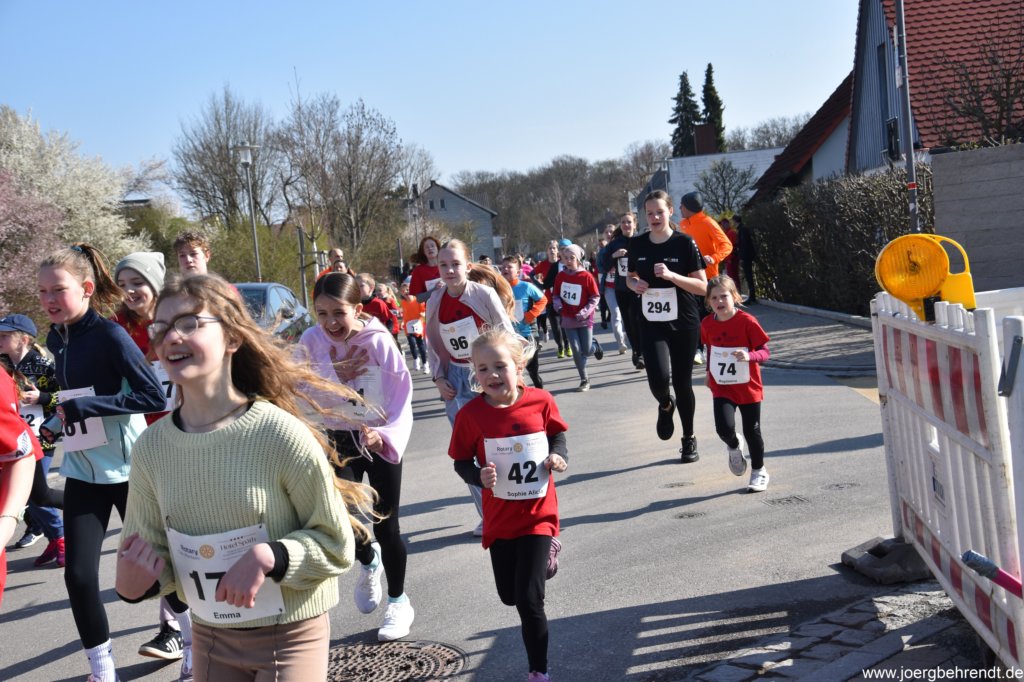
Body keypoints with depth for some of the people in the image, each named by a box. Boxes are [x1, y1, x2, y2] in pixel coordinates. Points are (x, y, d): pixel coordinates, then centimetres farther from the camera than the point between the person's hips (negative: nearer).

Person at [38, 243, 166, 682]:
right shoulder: (56, 338, 4)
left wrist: (81, 408, -24)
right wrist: (60, 409, 0)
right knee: (79, 573, 0)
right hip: (82, 471, 5)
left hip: (129, 468, -5)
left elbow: (155, 397, -23)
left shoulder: (110, 335, -16)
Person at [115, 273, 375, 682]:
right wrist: (135, 585, -16)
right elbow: (154, 550, 4)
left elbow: (335, 545, -13)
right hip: (209, 637, 4)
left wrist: (269, 557, -28)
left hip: (290, 635, -4)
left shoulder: (279, 433, -21)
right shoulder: (150, 447, -6)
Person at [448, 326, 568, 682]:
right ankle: (543, 559, 54)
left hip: (538, 515, -2)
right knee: (508, 596, 20)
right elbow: (462, 462, -6)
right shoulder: (471, 414, -15)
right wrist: (479, 476, -26)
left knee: (528, 600, -7)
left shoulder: (540, 401, -13)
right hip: (500, 518, 2)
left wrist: (559, 456, -13)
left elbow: (557, 434, 6)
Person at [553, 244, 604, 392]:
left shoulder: (586, 276, -12)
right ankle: (585, 380, 11)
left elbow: (595, 297, -7)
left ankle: (594, 344, 37)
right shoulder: (560, 276, -3)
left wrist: (584, 312, -18)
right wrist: (558, 306, -11)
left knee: (586, 351, 0)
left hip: (584, 319, -2)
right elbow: (556, 295, 9)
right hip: (568, 319, 2)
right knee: (576, 350, -3)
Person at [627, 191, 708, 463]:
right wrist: (634, 284, -5)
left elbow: (703, 287, -9)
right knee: (658, 379, -18)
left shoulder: (684, 243, -7)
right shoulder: (637, 245, 3)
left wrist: (671, 275, -22)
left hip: (684, 323, -2)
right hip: (652, 323, 2)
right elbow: (631, 277, 19)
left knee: (682, 382, 5)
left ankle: (689, 439, 27)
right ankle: (666, 406, 20)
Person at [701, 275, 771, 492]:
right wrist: (709, 372, 18)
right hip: (721, 387, 2)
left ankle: (759, 472, 30)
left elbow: (765, 352, -14)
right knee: (724, 427, -17)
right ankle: (734, 447, 19)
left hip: (748, 387, -2)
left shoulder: (747, 321, -15)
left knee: (752, 431, 7)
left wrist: (749, 356, -32)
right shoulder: (707, 324, -2)